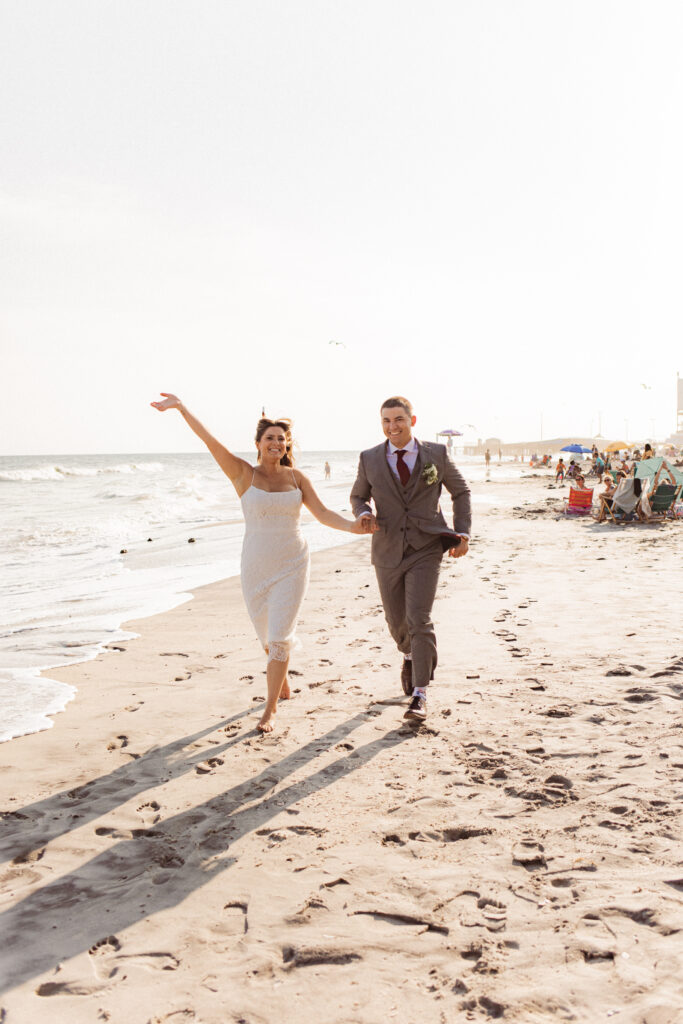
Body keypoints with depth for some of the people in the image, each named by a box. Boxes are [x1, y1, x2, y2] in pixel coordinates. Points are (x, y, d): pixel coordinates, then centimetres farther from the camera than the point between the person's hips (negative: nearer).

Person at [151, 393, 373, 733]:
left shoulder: (296, 477, 3)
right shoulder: (243, 474, -4)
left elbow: (322, 513, 0)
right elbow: (209, 440, -13)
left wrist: (350, 526, -19)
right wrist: (181, 407, -23)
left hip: (291, 566, 0)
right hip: (256, 566, 0)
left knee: (279, 637, -9)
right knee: (267, 636, 15)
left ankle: (270, 709, 4)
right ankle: (282, 684, 46)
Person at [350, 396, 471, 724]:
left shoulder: (436, 454, -2)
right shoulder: (369, 459, 0)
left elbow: (460, 491, 10)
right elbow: (358, 497, 13)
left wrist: (462, 533, -1)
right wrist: (364, 514, -11)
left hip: (426, 550, -2)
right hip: (388, 552, 3)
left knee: (419, 619, -14)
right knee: (396, 620, 14)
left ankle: (420, 695, -6)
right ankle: (410, 655, 49)